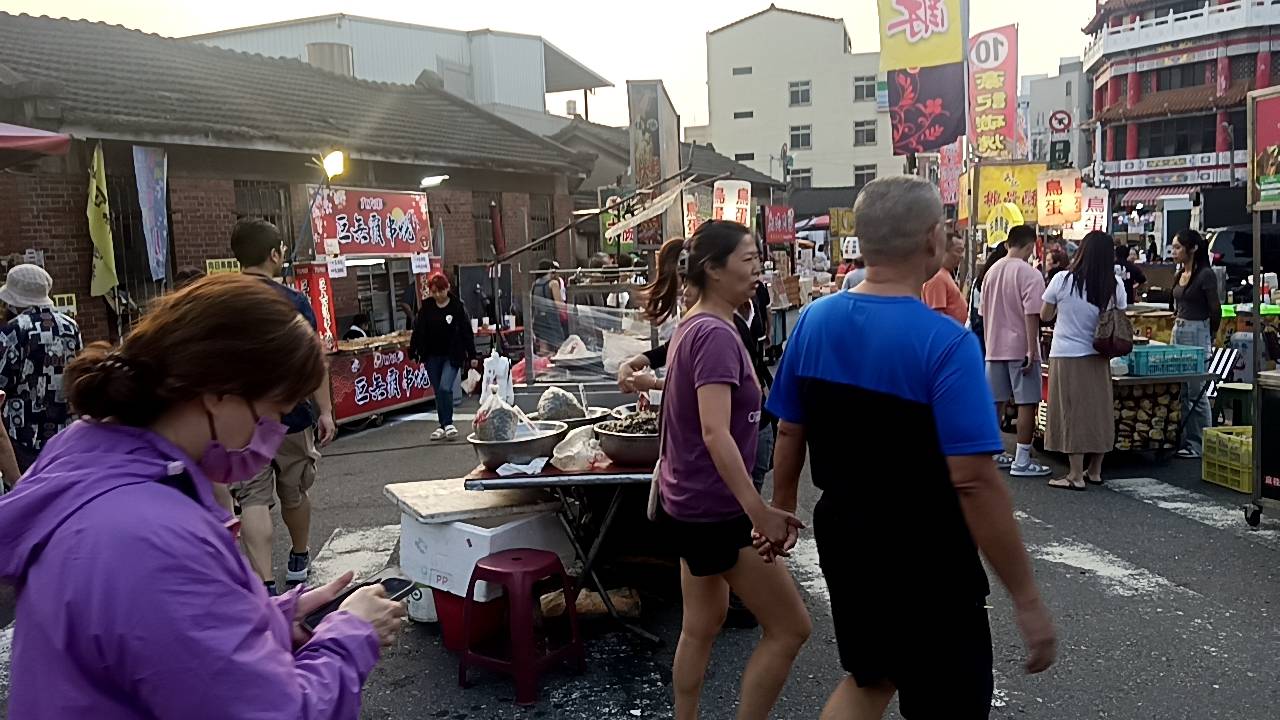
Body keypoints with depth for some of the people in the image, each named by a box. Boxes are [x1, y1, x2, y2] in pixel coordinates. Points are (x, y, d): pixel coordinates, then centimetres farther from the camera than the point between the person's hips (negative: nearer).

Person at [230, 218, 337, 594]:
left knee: (253, 500, 0)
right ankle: (299, 560, 38)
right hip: (291, 415, -1)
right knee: (295, 492, 17)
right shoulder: (292, 301, -8)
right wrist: (325, 411, -5)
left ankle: (265, 585, -10)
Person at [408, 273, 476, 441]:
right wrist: (413, 352, 4)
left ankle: (448, 424, -3)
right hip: (432, 356, 4)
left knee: (445, 388, -17)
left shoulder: (457, 306, -7)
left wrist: (472, 355, -6)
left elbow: (467, 331, -5)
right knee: (438, 392, 9)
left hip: (452, 356, -4)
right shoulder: (426, 307, 2)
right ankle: (444, 426, 19)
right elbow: (418, 331, 7)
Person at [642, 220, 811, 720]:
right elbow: (716, 433, -30)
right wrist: (758, 511, -34)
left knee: (703, 623, 20)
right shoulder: (717, 334, -21)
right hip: (714, 509, -10)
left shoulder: (693, 327, 9)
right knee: (790, 628, 2)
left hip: (688, 503, 10)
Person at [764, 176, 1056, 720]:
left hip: (842, 537, 6)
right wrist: (1027, 600, -17)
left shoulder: (814, 321, -3)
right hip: (927, 561, -6)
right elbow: (973, 481, -25)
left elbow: (789, 433, 5)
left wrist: (782, 510, 20)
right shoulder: (945, 343, -22)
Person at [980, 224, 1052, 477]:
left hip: (995, 348, 7)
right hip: (1020, 348, -7)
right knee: (1027, 403, -1)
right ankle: (1021, 461, 0)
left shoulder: (992, 271, 9)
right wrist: (1032, 350, -17)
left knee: (995, 402, 13)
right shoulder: (1030, 274, -13)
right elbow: (1032, 315, -18)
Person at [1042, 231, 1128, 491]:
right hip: (1098, 357, 4)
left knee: (1073, 413, 1)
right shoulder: (1115, 287, -3)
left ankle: (1076, 476, 2)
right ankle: (1095, 471, 23)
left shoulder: (1063, 280, -12)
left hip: (1066, 356, -3)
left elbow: (1045, 315, 0)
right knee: (1098, 412, 13)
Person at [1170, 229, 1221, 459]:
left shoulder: (1205, 275, -12)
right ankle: (1186, 441, 18)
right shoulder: (1181, 274, 11)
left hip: (1197, 334, -8)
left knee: (1196, 392, -3)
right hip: (1178, 331, 8)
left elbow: (1215, 310, -8)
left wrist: (1211, 339, 2)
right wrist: (1178, 323, 12)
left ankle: (1201, 445, 5)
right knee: (1181, 392, 10)